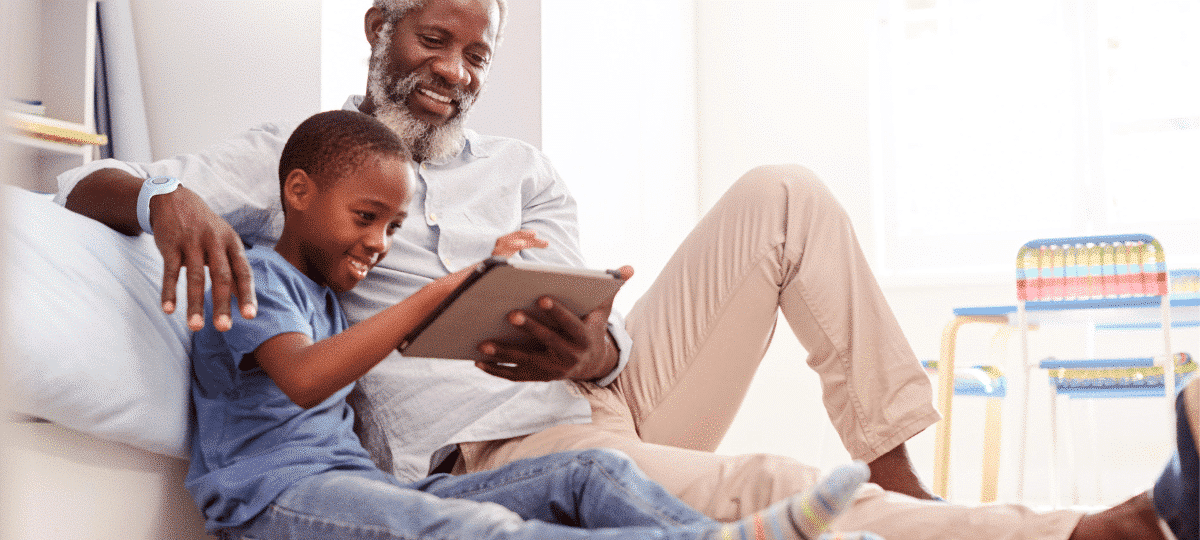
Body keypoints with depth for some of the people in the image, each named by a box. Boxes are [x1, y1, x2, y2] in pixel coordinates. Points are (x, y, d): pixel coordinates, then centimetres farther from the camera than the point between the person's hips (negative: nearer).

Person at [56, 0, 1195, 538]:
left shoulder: (522, 171, 19)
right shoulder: (291, 153, 10)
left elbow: (595, 331, 6)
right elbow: (83, 186, 2)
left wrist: (594, 348, -21)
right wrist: (170, 200, -23)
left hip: (612, 398, 5)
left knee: (782, 195, -9)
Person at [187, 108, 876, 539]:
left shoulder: (326, 295, 27)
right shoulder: (255, 273, -2)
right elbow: (303, 379, -25)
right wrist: (441, 291, -27)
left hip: (361, 484, 9)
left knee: (589, 471, -7)